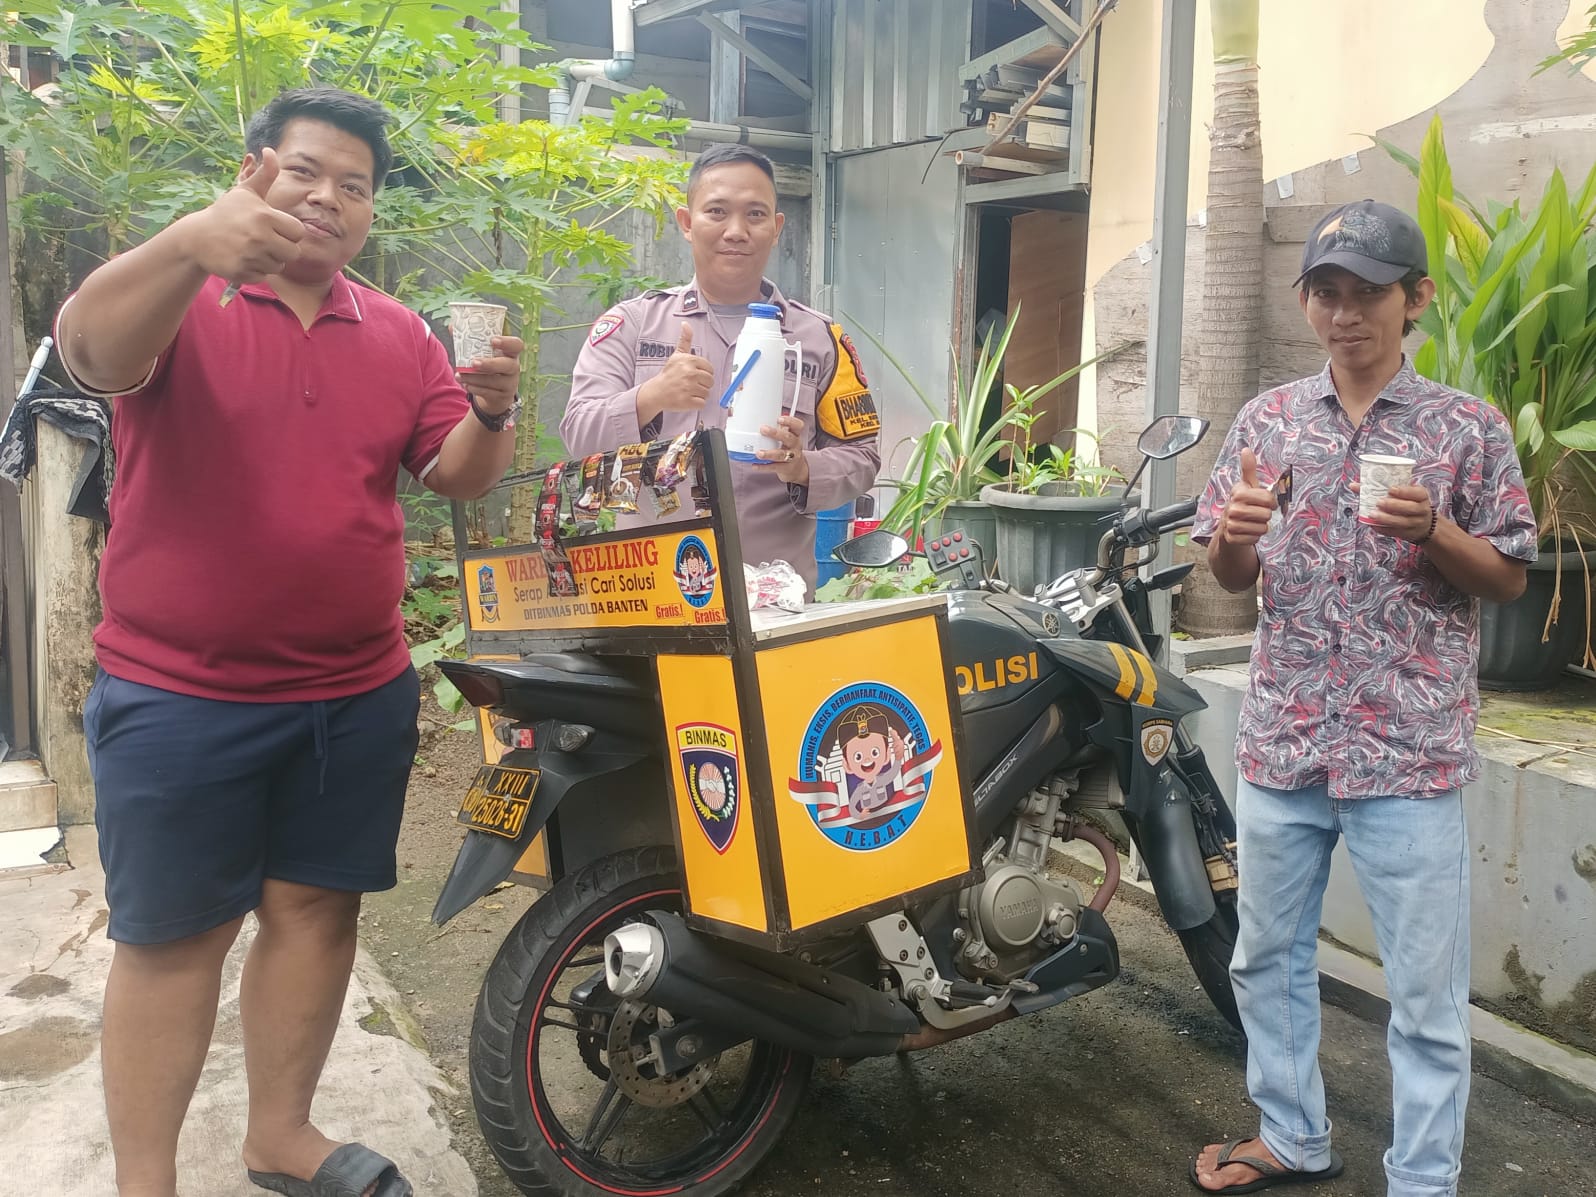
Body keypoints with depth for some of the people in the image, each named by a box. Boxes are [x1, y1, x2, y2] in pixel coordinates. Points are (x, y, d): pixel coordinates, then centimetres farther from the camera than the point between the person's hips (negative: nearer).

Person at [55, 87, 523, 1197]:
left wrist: (492, 410, -17)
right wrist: (191, 244, -42)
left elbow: (460, 477, 5)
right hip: (180, 695, -4)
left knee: (317, 907, 12)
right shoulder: (181, 295, -3)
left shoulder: (400, 335, 10)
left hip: (358, 691, 4)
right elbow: (90, 349, -24)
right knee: (172, 935, 3)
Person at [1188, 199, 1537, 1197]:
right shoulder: (1269, 420, 6)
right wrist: (1233, 535, -14)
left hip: (1411, 751, -3)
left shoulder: (1470, 428, -2)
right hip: (1283, 741, 4)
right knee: (1268, 958, 16)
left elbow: (1510, 580, 1)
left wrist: (1430, 531, -18)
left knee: (1427, 994, 3)